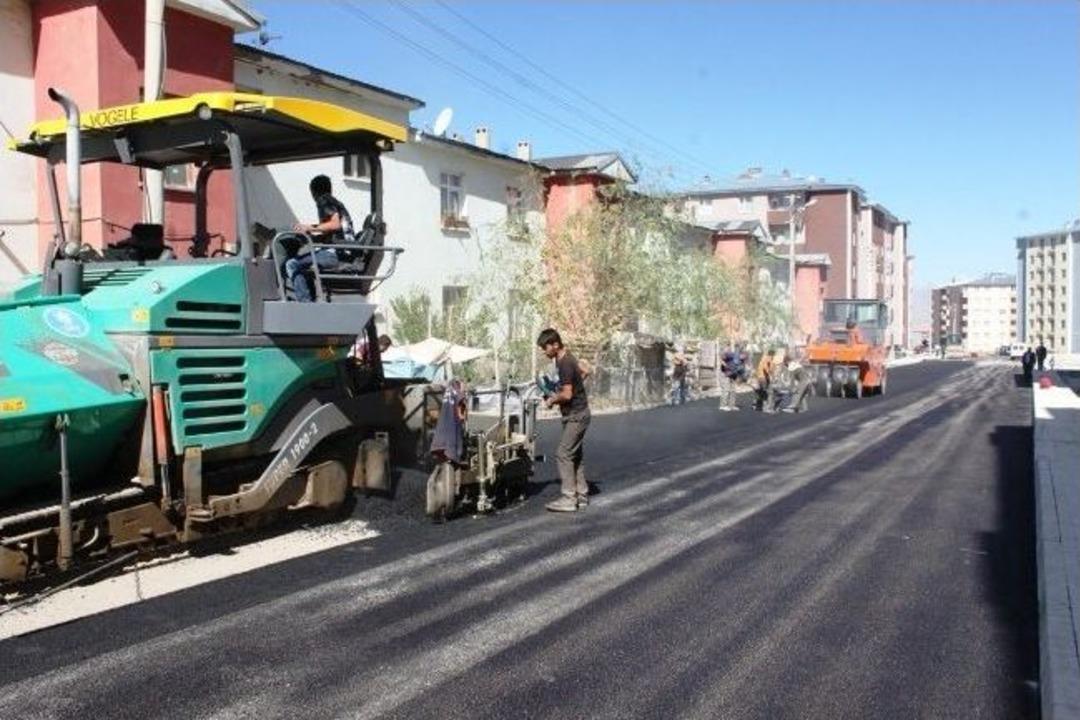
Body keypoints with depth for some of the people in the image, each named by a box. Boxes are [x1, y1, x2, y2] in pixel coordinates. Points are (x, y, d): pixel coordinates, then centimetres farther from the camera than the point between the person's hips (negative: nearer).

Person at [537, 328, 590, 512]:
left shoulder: (565, 364, -20)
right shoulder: (567, 359, 10)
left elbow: (567, 394, -24)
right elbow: (582, 373, 26)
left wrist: (553, 399, -4)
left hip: (576, 416, -10)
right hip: (576, 414, 10)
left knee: (563, 454, -9)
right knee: (576, 455, 12)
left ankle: (569, 498, -8)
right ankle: (581, 496, 17)